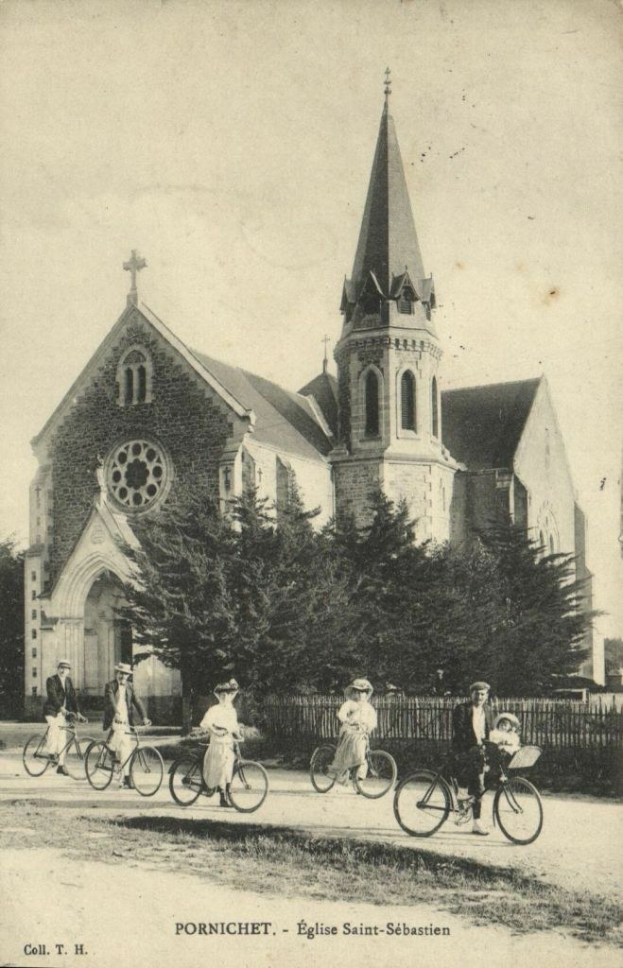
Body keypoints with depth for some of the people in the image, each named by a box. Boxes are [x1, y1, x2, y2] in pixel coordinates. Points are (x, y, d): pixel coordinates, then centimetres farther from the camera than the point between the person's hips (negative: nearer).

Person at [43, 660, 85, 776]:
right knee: (54, 728, -31)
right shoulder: (51, 680, -8)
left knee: (62, 739, 2)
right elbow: (52, 695, -22)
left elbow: (73, 696, 6)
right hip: (51, 710, -5)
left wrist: (77, 713, -4)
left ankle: (61, 765, 7)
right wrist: (61, 707, -35)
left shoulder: (68, 681, 10)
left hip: (62, 712, 5)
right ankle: (51, 752, -12)